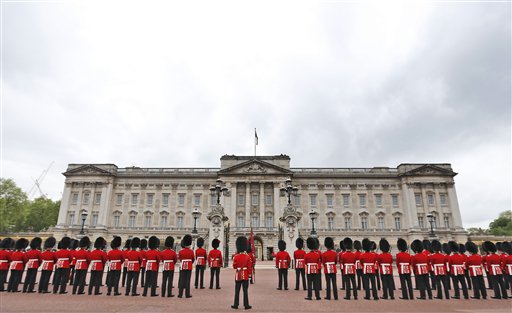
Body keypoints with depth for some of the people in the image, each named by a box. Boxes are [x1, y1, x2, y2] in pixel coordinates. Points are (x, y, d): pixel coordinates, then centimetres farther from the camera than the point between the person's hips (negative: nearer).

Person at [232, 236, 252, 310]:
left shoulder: (236, 256, -7)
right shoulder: (247, 256, -7)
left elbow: (234, 267, 2)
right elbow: (249, 267, -5)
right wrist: (249, 274, 5)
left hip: (238, 275, 1)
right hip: (245, 275, -1)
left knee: (237, 291, 9)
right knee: (245, 291, 4)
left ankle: (235, 305, 14)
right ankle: (246, 305, 6)